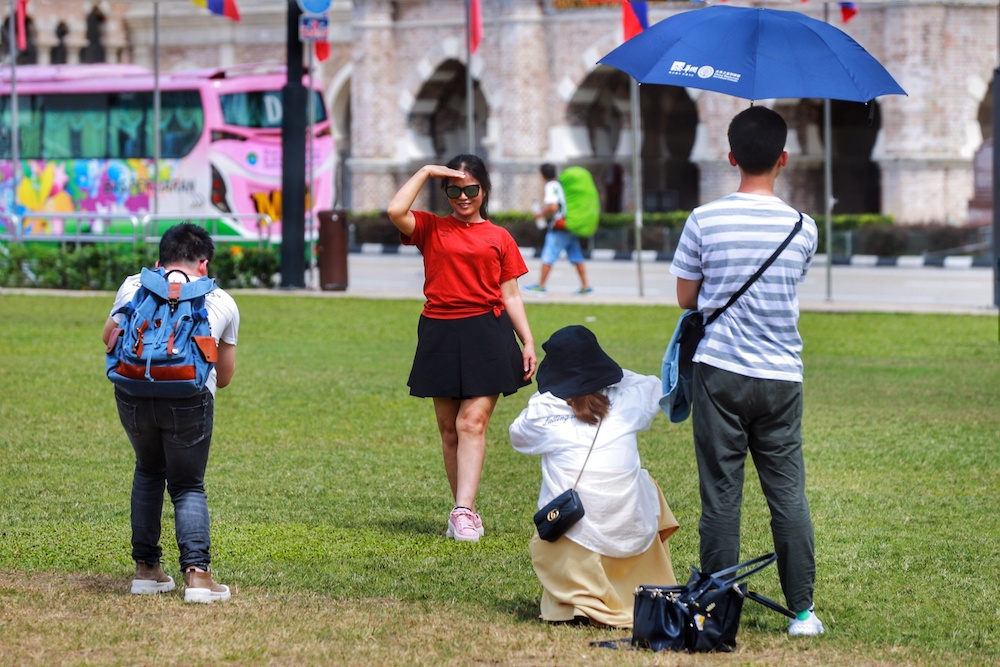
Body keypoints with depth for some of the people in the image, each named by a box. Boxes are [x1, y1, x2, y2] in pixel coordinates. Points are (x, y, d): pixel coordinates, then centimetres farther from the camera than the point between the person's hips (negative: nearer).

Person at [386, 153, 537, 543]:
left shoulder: (499, 238, 8)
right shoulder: (431, 229, 8)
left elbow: (511, 296, 10)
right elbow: (395, 211, -12)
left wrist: (528, 342, 2)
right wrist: (425, 172, -4)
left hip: (487, 335, -2)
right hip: (441, 336, 2)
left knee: (472, 423, -12)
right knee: (449, 429, 5)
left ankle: (463, 512, -20)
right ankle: (466, 512, 12)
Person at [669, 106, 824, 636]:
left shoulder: (705, 221, -7)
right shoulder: (803, 228, 0)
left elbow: (685, 297, 2)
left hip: (720, 373, -2)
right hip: (781, 376, 2)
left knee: (721, 493, 4)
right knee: (788, 493, 7)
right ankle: (802, 610, 7)